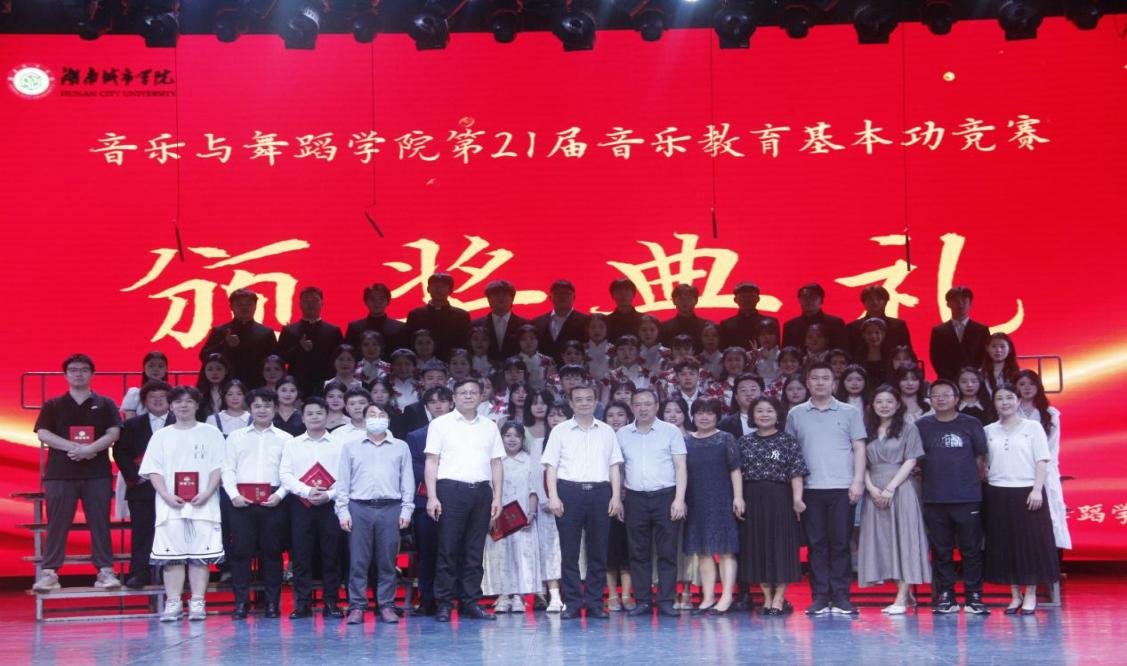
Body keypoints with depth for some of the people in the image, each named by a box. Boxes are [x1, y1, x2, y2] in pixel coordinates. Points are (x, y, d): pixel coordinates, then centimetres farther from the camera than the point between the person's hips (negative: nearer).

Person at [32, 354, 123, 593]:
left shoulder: (105, 404, 9)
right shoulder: (53, 406, 10)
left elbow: (114, 433, 0)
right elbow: (43, 434, -1)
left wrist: (90, 449, -16)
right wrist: (73, 447, -15)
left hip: (97, 473, 0)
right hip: (60, 473, 0)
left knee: (100, 523, -1)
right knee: (57, 523, -1)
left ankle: (105, 571, 0)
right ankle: (48, 572, 1)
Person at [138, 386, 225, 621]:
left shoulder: (210, 433, 8)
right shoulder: (161, 435, 12)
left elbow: (218, 467, 1)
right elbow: (153, 471, 6)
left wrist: (206, 493, -12)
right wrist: (167, 496, -8)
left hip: (202, 505, -1)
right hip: (170, 505, 1)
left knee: (200, 555, -3)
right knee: (172, 555, -1)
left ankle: (197, 603, 1)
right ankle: (173, 603, 3)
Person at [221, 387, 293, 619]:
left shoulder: (285, 439, 10)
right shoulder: (236, 437, 13)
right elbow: (228, 469, 6)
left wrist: (280, 495, -10)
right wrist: (234, 495, -7)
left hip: (272, 501, 0)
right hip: (241, 500, 1)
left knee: (272, 551, 2)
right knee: (240, 550, -2)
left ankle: (272, 603, 8)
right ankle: (241, 602, 3)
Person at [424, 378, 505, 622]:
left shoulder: (489, 427, 15)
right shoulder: (441, 424, 5)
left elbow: (496, 464, 14)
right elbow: (431, 462, 0)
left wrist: (497, 497, 6)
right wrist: (432, 497, -8)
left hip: (481, 491, 4)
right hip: (451, 490, -3)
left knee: (475, 551, 6)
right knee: (448, 550, -3)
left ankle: (470, 603, 11)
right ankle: (443, 604, 2)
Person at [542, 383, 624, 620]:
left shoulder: (606, 431, 13)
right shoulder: (560, 431, 7)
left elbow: (614, 466, 11)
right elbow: (551, 466, 3)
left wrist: (616, 496, 1)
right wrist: (553, 496, -7)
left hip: (600, 492, 2)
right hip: (569, 492, -2)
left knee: (598, 551, 3)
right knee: (569, 551, -1)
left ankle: (594, 602, 10)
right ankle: (573, 603, 4)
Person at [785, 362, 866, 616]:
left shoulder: (849, 412, 8)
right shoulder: (795, 414, 10)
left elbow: (859, 448, 6)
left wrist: (858, 481, -5)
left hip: (842, 489, -1)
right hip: (810, 489, 1)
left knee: (840, 543, 0)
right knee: (816, 544, 2)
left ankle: (840, 597, 4)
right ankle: (820, 597, 6)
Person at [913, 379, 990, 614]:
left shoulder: (970, 424, 4)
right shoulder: (922, 426, 6)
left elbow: (980, 456, 8)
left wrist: (967, 479, 4)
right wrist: (933, 475, 3)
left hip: (968, 497, -1)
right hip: (934, 499, 1)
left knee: (971, 549, 0)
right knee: (941, 551, 5)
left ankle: (974, 597, 7)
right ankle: (945, 597, 12)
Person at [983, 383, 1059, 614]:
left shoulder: (1033, 427, 3)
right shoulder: (989, 431, 10)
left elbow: (1041, 461, -2)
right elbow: (983, 462, 12)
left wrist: (1037, 490, -11)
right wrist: (983, 480, 1)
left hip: (1027, 492, -2)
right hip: (997, 493, 3)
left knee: (1030, 543, -1)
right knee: (1004, 545, 4)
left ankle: (1030, 595, 7)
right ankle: (1015, 595, 13)